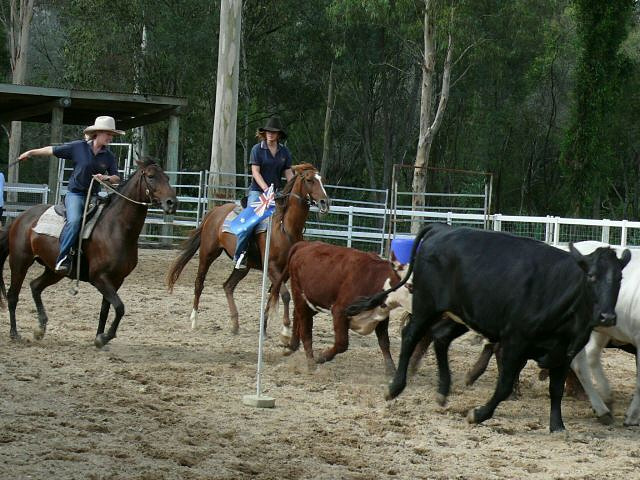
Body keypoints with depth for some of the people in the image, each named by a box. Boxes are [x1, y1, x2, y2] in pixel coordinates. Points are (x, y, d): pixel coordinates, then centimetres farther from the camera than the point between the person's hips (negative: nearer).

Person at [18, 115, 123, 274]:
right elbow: (53, 150, 4)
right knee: (74, 220, -30)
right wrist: (31, 152, 8)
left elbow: (116, 178, 8)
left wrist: (106, 178, -15)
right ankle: (63, 258, -30)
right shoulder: (78, 147, -5)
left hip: (94, 196, 5)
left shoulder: (108, 156, 4)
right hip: (75, 193, -5)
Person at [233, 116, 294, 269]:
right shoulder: (257, 149, -1)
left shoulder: (284, 152, 9)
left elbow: (288, 173, 10)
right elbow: (255, 172, -7)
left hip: (277, 192, 4)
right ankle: (239, 255, -19)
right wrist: (266, 189, -20)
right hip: (258, 190, -4)